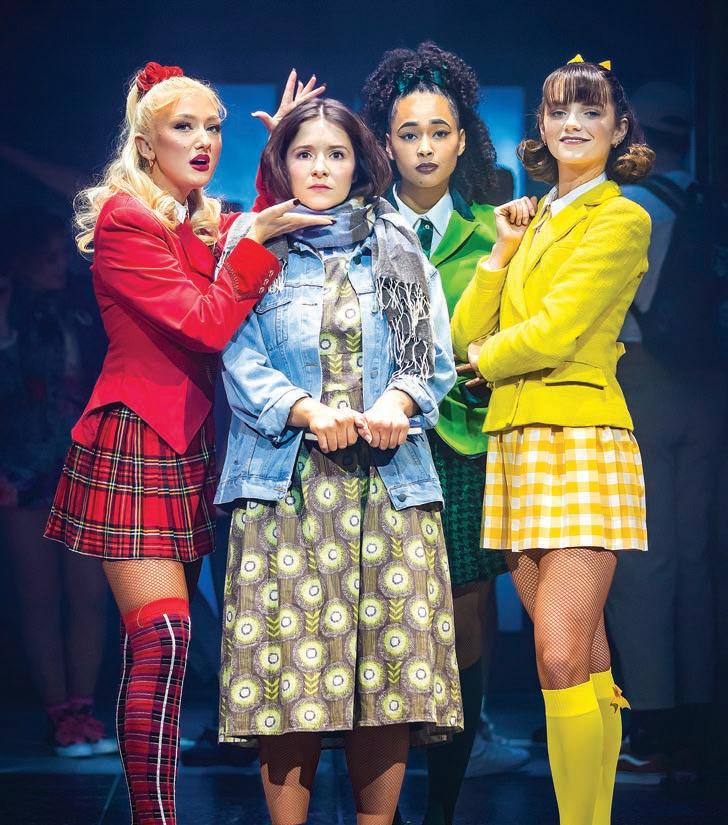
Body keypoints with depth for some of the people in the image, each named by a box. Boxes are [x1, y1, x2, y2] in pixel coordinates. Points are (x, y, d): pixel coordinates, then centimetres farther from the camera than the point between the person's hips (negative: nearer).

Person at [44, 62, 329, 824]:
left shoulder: (211, 225, 18)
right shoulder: (124, 221, -9)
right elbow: (208, 325, -16)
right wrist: (256, 241, -15)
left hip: (190, 445, 8)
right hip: (133, 442, -8)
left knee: (157, 644, 8)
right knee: (162, 638, -16)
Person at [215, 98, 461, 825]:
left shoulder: (399, 250, 16)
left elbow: (433, 356, 9)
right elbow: (240, 363, 0)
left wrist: (398, 401, -13)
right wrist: (306, 411, -17)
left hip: (389, 479, 2)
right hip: (286, 482, -1)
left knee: (389, 665, -2)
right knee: (287, 658, -7)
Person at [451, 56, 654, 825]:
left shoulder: (620, 219, -2)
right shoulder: (533, 220, 20)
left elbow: (553, 333, -13)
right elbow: (466, 335, 11)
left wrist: (485, 357, 4)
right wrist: (502, 252, 2)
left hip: (581, 443, -7)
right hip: (515, 445, 7)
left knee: (562, 660, -16)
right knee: (582, 665, 8)